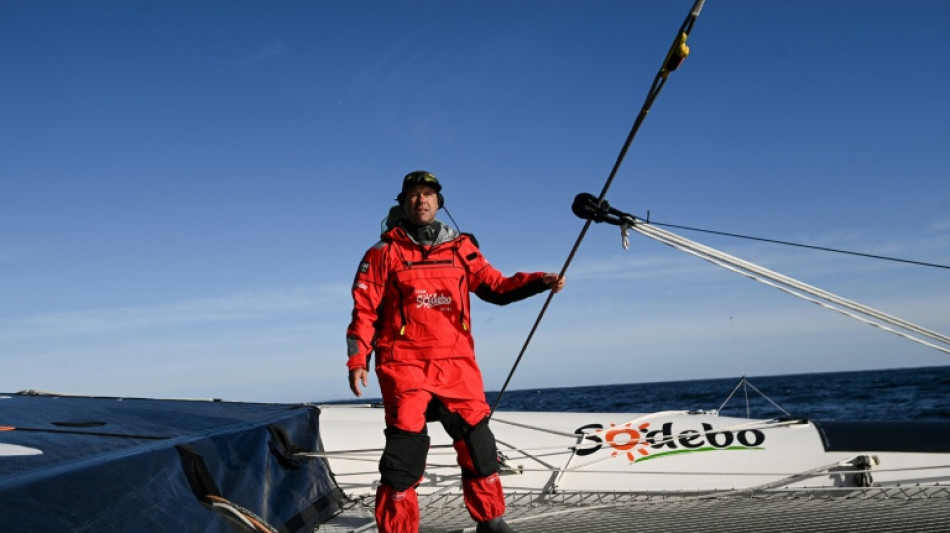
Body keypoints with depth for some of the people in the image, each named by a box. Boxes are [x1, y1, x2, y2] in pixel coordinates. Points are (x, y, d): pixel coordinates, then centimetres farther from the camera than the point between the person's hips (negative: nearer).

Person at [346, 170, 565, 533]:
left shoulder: (461, 248, 11)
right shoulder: (384, 253, 3)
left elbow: (496, 287, 8)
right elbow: (364, 310, 1)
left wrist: (539, 281, -7)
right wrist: (357, 359, -8)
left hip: (457, 364, 3)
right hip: (404, 366, -3)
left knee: (478, 443, 8)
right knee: (404, 450, -7)